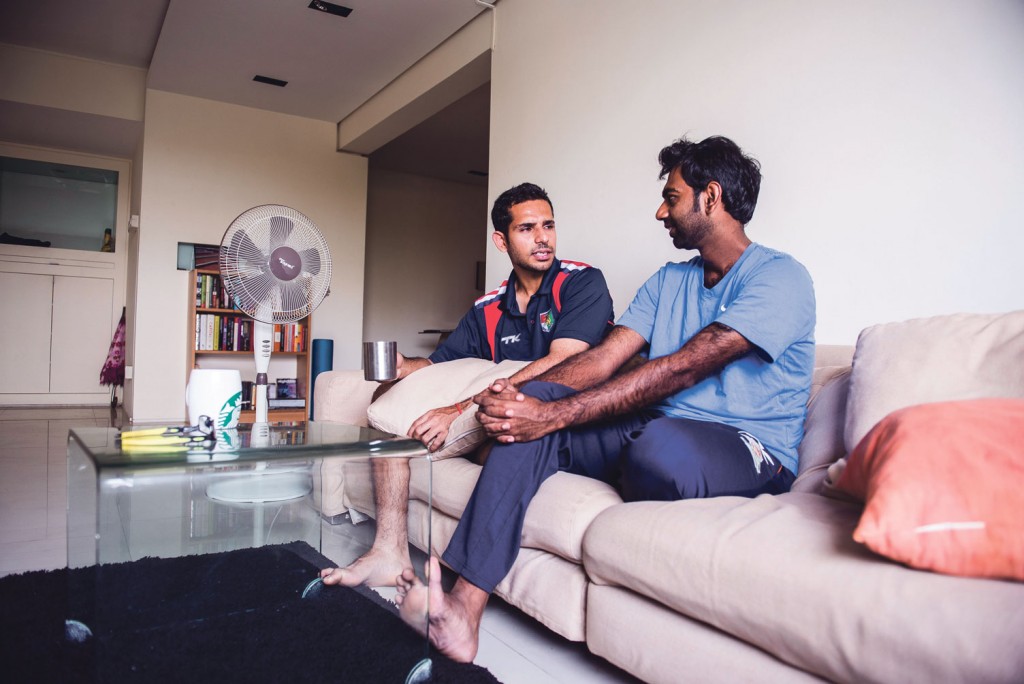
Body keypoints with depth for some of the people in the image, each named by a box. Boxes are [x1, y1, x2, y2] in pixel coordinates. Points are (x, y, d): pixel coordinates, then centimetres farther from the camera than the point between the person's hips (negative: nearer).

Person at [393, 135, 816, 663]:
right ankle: (464, 609, -23)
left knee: (658, 445, -40)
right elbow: (603, 358, 3)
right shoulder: (667, 281, 16)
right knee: (532, 404, -15)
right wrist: (521, 394, -16)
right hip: (654, 428, 7)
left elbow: (683, 368, -22)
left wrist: (554, 415, -29)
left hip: (752, 451, -6)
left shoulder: (779, 277, -8)